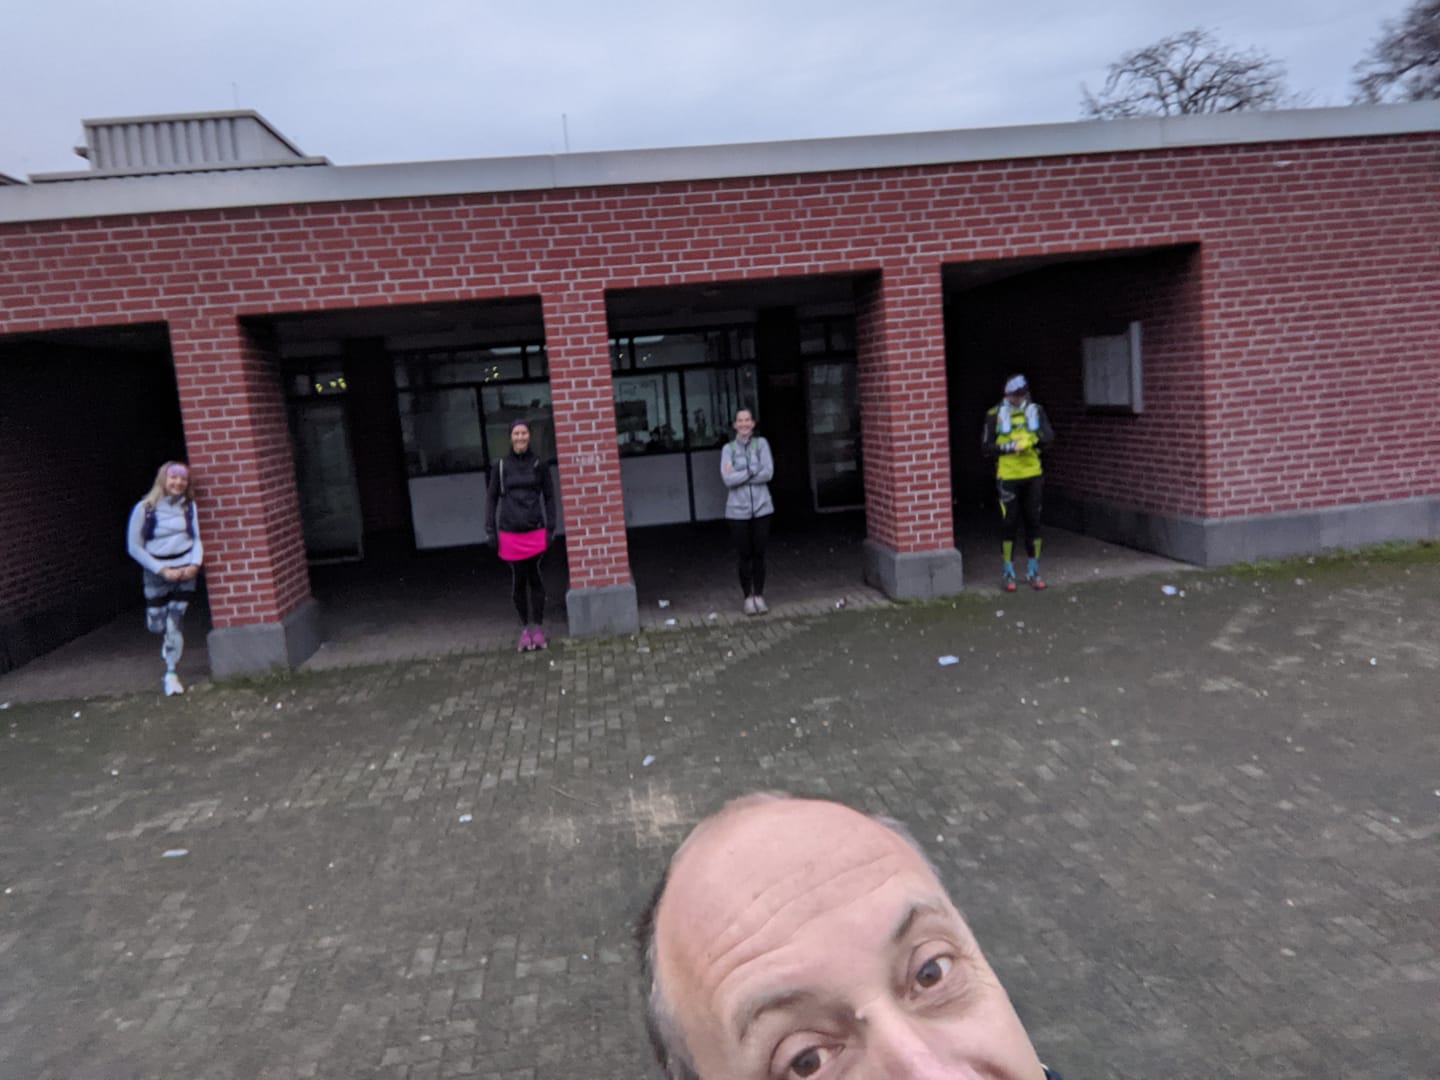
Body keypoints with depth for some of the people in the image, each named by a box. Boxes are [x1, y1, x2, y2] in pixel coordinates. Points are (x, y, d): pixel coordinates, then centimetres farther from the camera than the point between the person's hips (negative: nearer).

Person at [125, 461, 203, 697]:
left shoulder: (189, 506, -2)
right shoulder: (145, 509, -8)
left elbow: (196, 538, 3)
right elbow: (134, 547, -5)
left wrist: (195, 564, -14)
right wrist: (162, 570, -12)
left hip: (185, 570, 1)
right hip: (156, 572, -1)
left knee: (175, 621, 0)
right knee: (157, 625, 6)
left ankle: (170, 673, 11)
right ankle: (168, 641, 43)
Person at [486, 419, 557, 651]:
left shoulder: (539, 465, 3)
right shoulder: (501, 466, 3)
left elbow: (549, 497, 6)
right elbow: (492, 498, 7)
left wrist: (551, 527, 0)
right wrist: (491, 529, 2)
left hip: (535, 531, 0)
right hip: (510, 532, 0)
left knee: (534, 576, 1)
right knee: (518, 578, 4)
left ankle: (538, 627, 13)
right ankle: (525, 628, 16)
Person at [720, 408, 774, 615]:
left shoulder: (761, 443, 2)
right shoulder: (728, 448, 0)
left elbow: (768, 473, -10)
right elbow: (727, 479, -12)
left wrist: (739, 476, -11)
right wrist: (753, 471, -12)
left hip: (761, 507, 1)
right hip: (738, 510, -1)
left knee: (759, 554, 5)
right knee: (745, 555, 4)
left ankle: (759, 596, 18)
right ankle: (748, 597, 17)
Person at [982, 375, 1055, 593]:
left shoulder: (1036, 411, 5)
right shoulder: (994, 415, -2)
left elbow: (1049, 436, -4)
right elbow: (986, 447, -5)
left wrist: (1035, 442, -22)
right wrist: (1008, 447, -18)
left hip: (1032, 476, 3)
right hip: (1008, 477, -3)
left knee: (1033, 522, 8)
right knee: (1009, 523, -1)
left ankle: (1033, 571, 20)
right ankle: (1008, 572, 10)